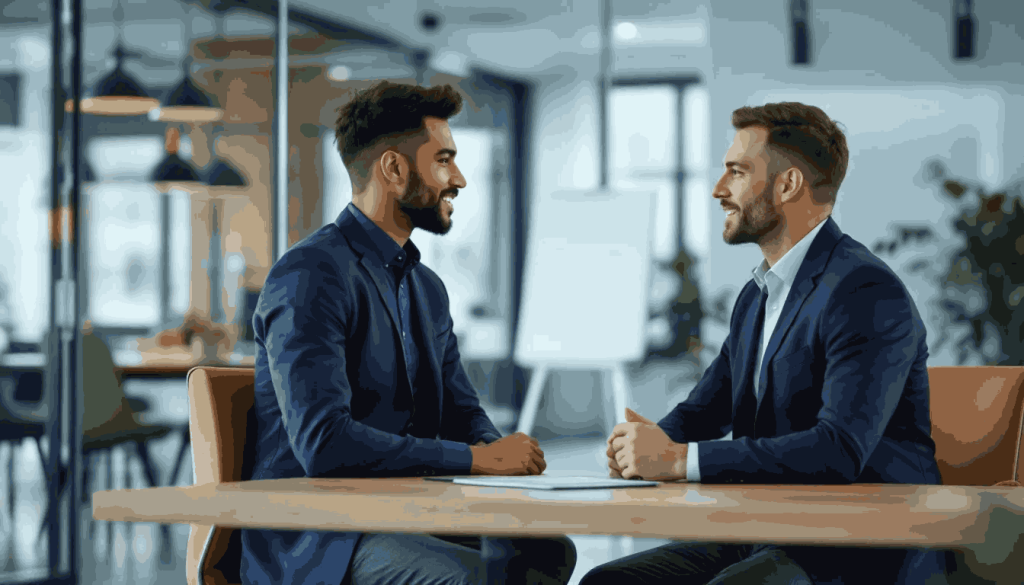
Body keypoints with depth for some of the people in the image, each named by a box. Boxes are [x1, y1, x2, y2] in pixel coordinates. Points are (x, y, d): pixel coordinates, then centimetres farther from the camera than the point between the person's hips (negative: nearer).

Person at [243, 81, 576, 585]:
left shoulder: (428, 288, 17)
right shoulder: (309, 278, -13)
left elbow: (461, 412, 19)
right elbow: (322, 442, -24)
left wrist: (503, 453, -7)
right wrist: (478, 458, -21)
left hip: (403, 516, 8)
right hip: (311, 543, -8)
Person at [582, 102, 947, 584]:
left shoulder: (869, 295, -15)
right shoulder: (756, 296, 17)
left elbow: (841, 449, -27)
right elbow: (704, 409, 21)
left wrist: (681, 458, -26)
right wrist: (649, 443, -5)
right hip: (765, 540, 9)